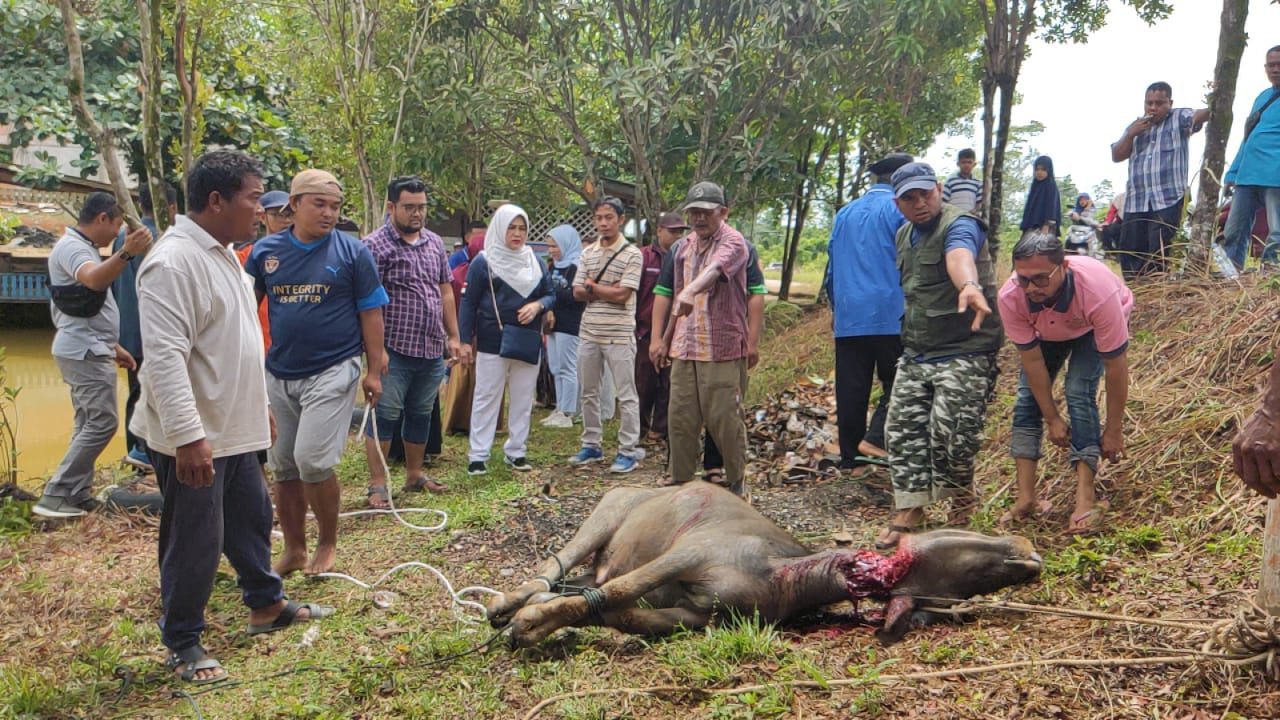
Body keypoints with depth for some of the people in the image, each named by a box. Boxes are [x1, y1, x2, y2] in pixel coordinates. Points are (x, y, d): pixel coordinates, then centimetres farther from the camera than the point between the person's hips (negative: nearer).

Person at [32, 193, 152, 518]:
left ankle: (77, 495, 19)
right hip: (85, 352, -11)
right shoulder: (72, 247, -16)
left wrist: (113, 346, 22)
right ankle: (54, 496, -8)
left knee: (89, 423, 14)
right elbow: (94, 279, -41)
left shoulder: (80, 246, 17)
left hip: (87, 350, 11)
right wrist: (126, 252, -59)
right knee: (102, 422, -10)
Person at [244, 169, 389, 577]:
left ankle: (328, 543, 11)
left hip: (332, 371, -4)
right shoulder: (266, 251, 3)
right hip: (279, 373, 4)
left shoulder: (352, 252, -4)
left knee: (313, 459, -11)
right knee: (283, 466, 10)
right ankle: (294, 549, 25)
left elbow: (371, 313, -2)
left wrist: (374, 370, -3)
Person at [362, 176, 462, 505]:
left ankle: (414, 474, 28)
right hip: (394, 351, -6)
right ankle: (377, 484, 7)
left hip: (432, 350, 7)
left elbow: (445, 292, 17)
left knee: (421, 415, 15)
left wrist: (453, 336, 13)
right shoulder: (375, 245, -9)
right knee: (385, 416, -1)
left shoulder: (435, 243, 12)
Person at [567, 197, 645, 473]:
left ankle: (628, 450, 6)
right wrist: (607, 290, -10)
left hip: (619, 334, -6)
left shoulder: (632, 254, -7)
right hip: (589, 332, 6)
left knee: (626, 395, -1)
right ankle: (591, 445, 25)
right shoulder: (588, 252, 10)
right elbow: (578, 292, 5)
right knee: (589, 392, 13)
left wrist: (592, 286, -5)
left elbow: (622, 295, -16)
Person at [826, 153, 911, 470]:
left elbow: (832, 264, 20)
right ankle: (875, 438, -12)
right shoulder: (900, 208, -2)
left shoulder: (844, 213, 17)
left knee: (851, 389, 7)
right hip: (891, 315, -5)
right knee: (897, 383, 4)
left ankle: (850, 456, 11)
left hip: (848, 317, 5)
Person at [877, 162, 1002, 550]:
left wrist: (969, 285, -60)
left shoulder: (959, 225, -14)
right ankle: (909, 509, 13)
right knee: (903, 429, 3)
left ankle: (961, 497, 17)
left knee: (949, 434, -10)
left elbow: (959, 256, -39)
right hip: (915, 354, 8)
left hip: (964, 354, -8)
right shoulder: (904, 235, 13)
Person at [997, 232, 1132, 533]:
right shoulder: (1010, 298, -37)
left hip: (1095, 327, -3)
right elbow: (1033, 361, -24)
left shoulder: (1099, 293, -44)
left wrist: (1114, 430, -25)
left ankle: (1086, 498, -25)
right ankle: (1026, 498, -11)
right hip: (1046, 331, 3)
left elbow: (1116, 367, -33)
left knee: (1079, 391, -23)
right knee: (1028, 396, -11)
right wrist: (1052, 420, -19)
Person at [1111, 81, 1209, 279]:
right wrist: (1131, 135, 0)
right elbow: (1116, 156, 15)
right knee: (1129, 250, 5)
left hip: (1168, 200, -5)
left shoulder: (1179, 118, 7)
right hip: (1136, 201, 5)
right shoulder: (1135, 126, 21)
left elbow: (1197, 116, -15)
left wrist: (1213, 108, -38)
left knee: (1160, 253, -8)